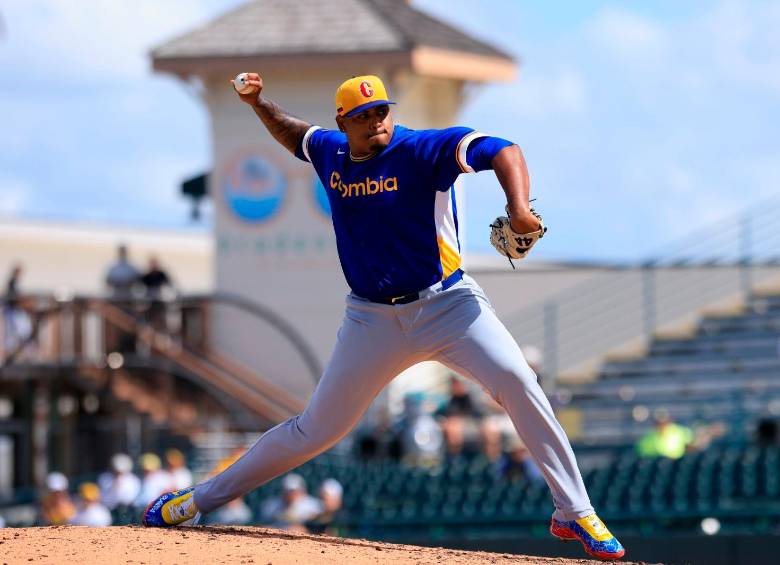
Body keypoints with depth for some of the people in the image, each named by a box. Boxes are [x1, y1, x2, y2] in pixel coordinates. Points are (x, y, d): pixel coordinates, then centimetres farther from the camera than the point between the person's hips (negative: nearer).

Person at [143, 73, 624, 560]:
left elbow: (503, 151, -24)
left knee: (517, 382, -25)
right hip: (373, 317, 4)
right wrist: (259, 104, 12)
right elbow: (295, 134, 30)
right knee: (317, 429, 8)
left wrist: (519, 208, -41)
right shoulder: (331, 154, 6)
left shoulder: (423, 150, -11)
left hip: (448, 305, -3)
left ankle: (575, 513, -18)